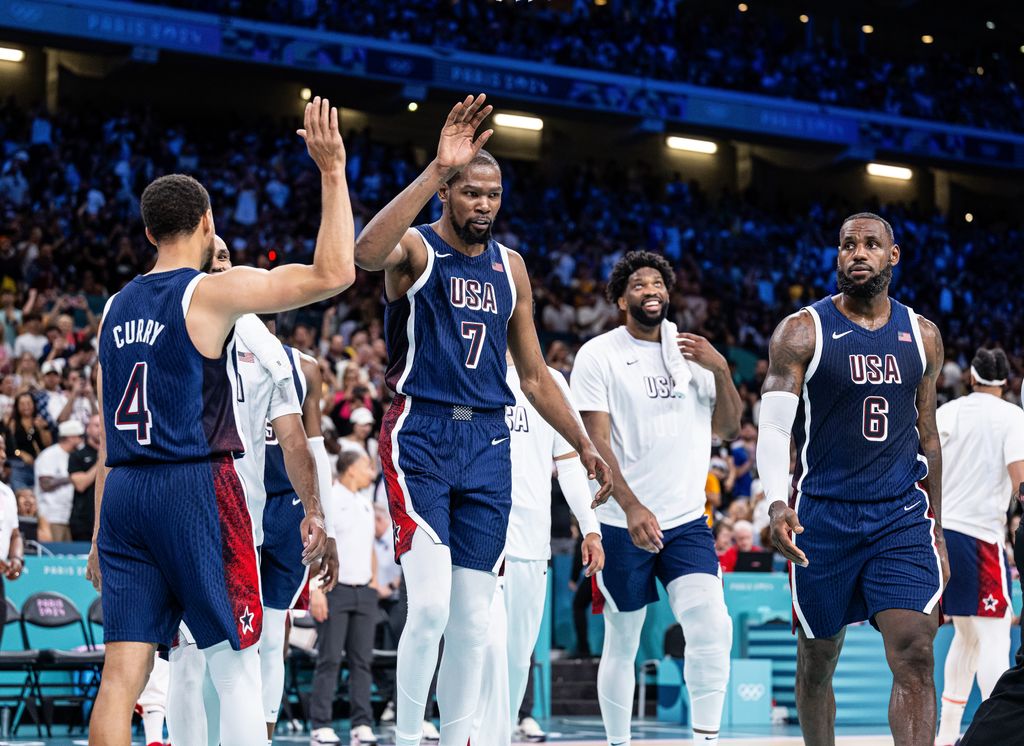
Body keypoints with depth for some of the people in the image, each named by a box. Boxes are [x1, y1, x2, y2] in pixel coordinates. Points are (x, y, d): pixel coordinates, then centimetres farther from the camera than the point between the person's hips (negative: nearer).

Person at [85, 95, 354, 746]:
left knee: (122, 672, 2)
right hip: (195, 486, -6)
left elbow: (109, 437, 17)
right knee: (237, 665, 2)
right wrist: (332, 171, -6)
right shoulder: (212, 291, -6)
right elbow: (332, 274, -13)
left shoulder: (117, 307, 14)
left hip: (123, 494, 6)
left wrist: (101, 535, 20)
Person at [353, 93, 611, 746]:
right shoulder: (416, 248, -3)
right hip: (420, 434, -5)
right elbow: (366, 252, -30)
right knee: (430, 606, -17)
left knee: (474, 619, 5)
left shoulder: (511, 268, 14)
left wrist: (585, 445, 12)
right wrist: (438, 169, -33)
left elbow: (534, 375, 20)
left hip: (488, 443, 5)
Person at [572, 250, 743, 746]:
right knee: (622, 642, 5)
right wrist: (632, 507, -23)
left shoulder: (692, 353, 11)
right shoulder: (599, 355, -2)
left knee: (711, 627, -16)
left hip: (687, 521, 3)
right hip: (622, 523, -3)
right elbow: (595, 441, -10)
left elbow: (729, 429, 12)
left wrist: (720, 371, -6)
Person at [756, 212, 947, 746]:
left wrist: (935, 532, 16)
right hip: (823, 516, -2)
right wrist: (776, 504, -29)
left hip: (903, 514, 2)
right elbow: (773, 427, -11)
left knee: (915, 656, -13)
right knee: (816, 661, 9)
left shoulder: (922, 336, 9)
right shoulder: (802, 331, -3)